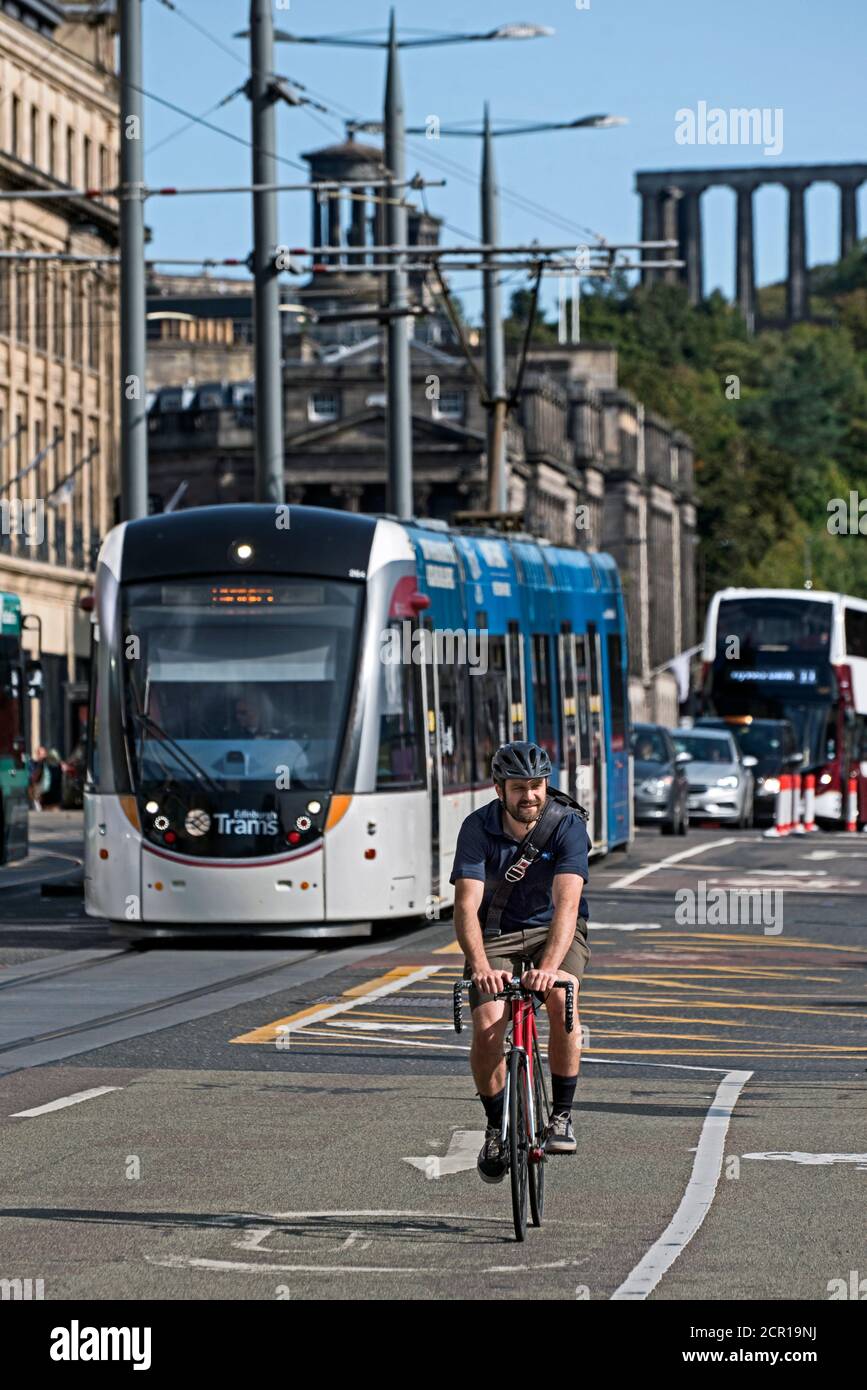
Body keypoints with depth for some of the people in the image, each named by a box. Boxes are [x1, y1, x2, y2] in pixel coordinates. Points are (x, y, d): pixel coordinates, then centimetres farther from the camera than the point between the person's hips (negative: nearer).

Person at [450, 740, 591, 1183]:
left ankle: (562, 1116, -16)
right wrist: (480, 966, -44)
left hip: (554, 932, -1)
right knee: (487, 1028, -20)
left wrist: (548, 967, -47)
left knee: (562, 999, -31)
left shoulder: (568, 826, -19)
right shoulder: (478, 828, -17)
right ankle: (495, 1128, 5)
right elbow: (467, 905, -26)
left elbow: (567, 903, -31)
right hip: (496, 935, 1)